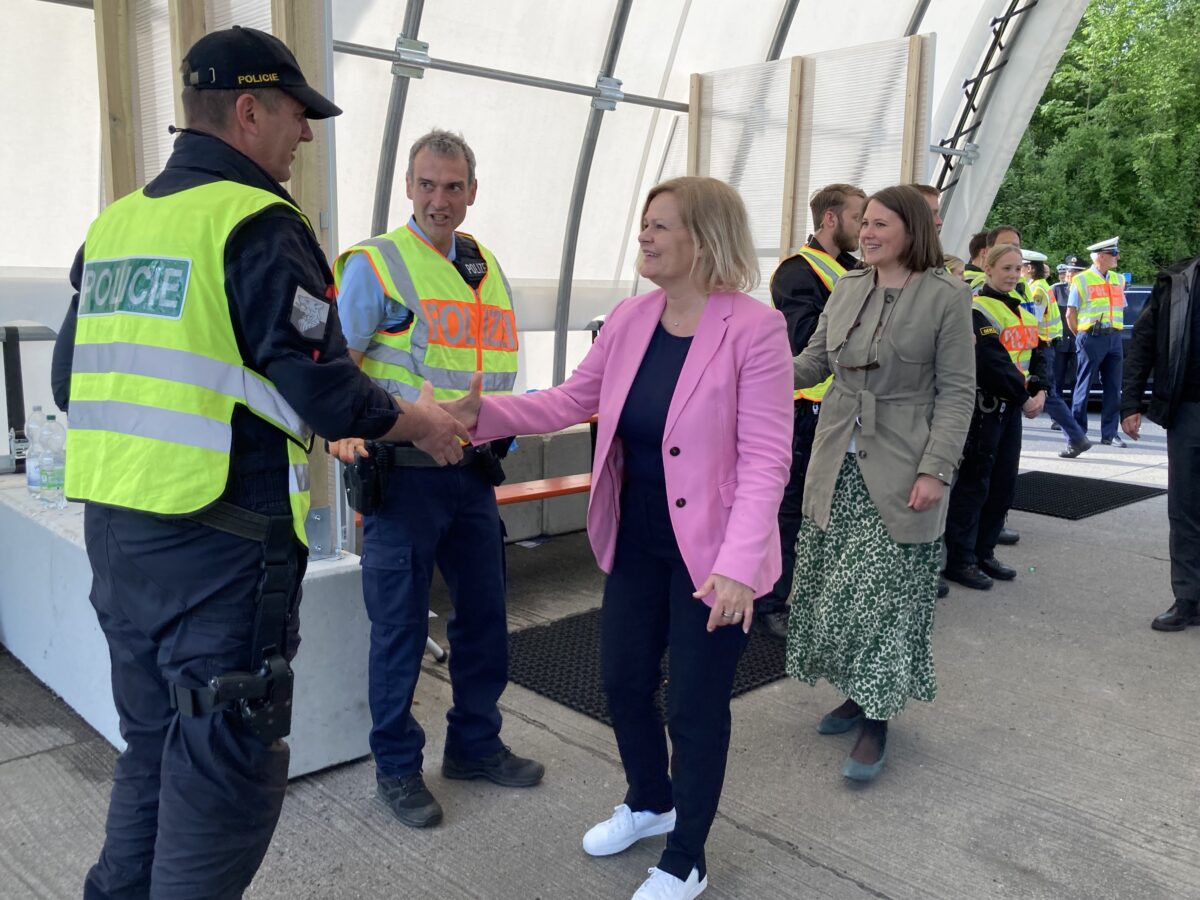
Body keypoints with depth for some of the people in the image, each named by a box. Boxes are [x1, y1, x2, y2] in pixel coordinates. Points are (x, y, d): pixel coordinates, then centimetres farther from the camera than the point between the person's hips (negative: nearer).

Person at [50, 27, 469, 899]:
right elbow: (327, 391, -16)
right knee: (225, 773, 5)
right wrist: (420, 423, 1)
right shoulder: (260, 225, -12)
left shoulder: (113, 223, 11)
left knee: (153, 752, 22)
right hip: (219, 544, -8)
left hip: (114, 532, 8)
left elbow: (70, 380, 16)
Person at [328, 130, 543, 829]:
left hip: (472, 474, 6)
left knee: (485, 615, 15)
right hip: (403, 474, -6)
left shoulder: (488, 269, 13)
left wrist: (502, 427, 7)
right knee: (400, 627, 4)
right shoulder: (374, 265, -6)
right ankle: (397, 766, 23)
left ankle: (475, 744, 34)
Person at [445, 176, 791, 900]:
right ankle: (650, 802, 49)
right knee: (624, 683, 19)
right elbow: (570, 401, 6)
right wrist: (482, 413, -7)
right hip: (636, 543, 7)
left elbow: (766, 458, -20)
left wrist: (738, 563, -29)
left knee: (696, 706, 8)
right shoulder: (630, 319, 2)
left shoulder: (755, 329, -17)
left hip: (710, 554, -6)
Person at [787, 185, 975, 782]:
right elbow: (813, 363, 10)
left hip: (898, 473, -5)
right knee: (834, 588, 11)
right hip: (837, 465, 5)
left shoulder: (947, 297, -6)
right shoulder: (847, 290, 9)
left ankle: (877, 722, 12)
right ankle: (856, 693, 29)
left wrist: (936, 469, -16)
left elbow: (957, 391, -8)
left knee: (883, 594, -2)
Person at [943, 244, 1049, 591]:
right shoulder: (978, 309, -12)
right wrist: (1024, 396, -15)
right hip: (984, 405, -9)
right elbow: (993, 363, -21)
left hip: (1012, 407, 9)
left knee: (1004, 483, 13)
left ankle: (983, 552, 25)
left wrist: (1039, 390, -3)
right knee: (973, 483, -4)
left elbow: (1037, 353, 13)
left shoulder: (1022, 310, 16)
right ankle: (959, 559, 4)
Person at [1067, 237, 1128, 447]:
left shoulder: (1118, 279, 16)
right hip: (1091, 338, -5)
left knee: (1113, 389, 4)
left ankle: (1109, 433, 10)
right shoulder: (1081, 280, -1)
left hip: (1114, 338, 6)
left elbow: (1120, 309, 22)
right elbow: (1070, 314, -2)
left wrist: (1115, 332, 13)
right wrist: (1082, 336, 0)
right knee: (1084, 387, -1)